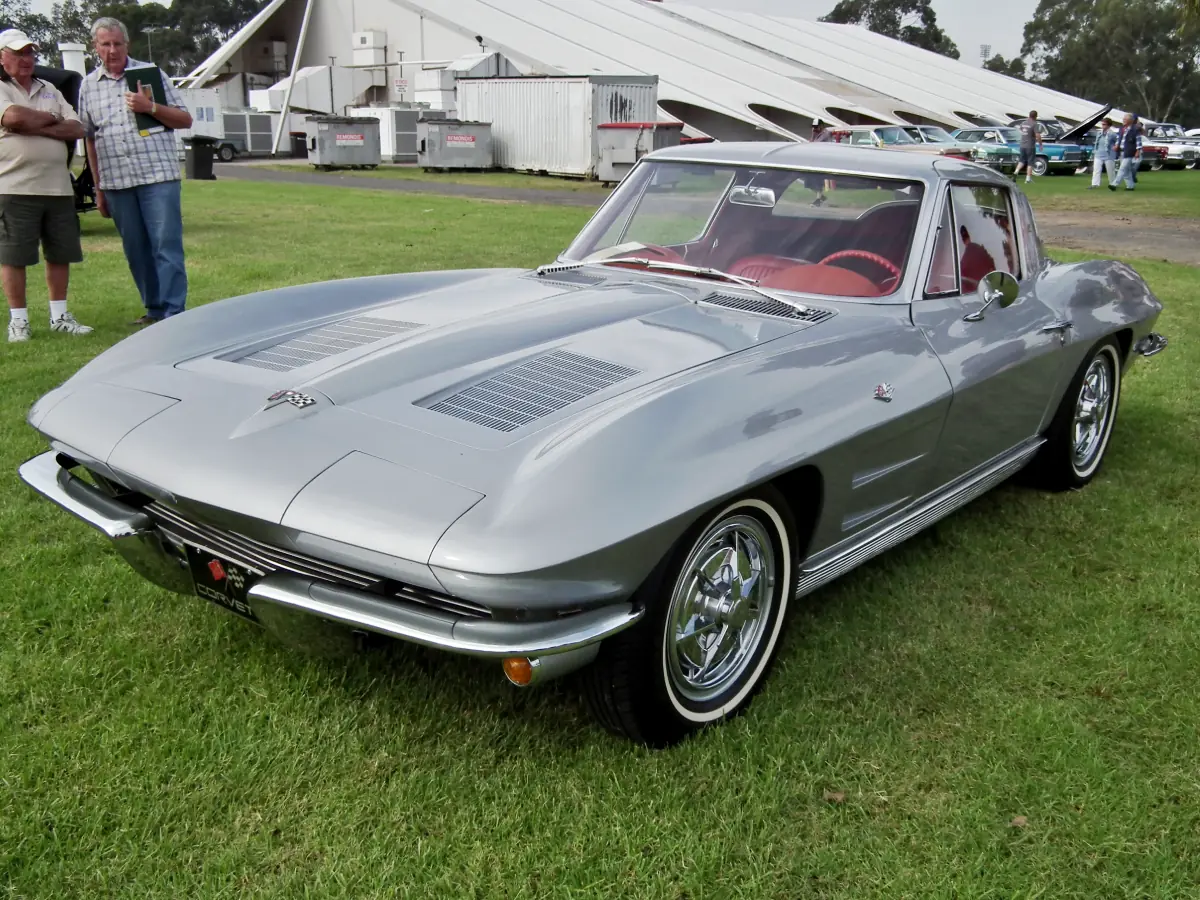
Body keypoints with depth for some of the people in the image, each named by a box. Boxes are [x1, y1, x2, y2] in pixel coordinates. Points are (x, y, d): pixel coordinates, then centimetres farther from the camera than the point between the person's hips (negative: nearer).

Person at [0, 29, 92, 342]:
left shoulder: (49, 90, 17)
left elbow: (76, 129, 5)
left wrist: (38, 128, -9)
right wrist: (51, 119, -3)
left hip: (58, 187, 5)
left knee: (61, 253, 8)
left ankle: (59, 316, 18)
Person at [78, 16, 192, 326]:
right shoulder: (88, 86, 14)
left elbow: (185, 120, 6)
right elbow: (90, 140, 17)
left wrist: (151, 107, -11)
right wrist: (98, 189, 14)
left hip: (158, 175, -3)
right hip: (116, 183, 3)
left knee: (167, 246, -7)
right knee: (136, 251, 6)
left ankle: (174, 313, -6)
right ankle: (154, 309, 16)